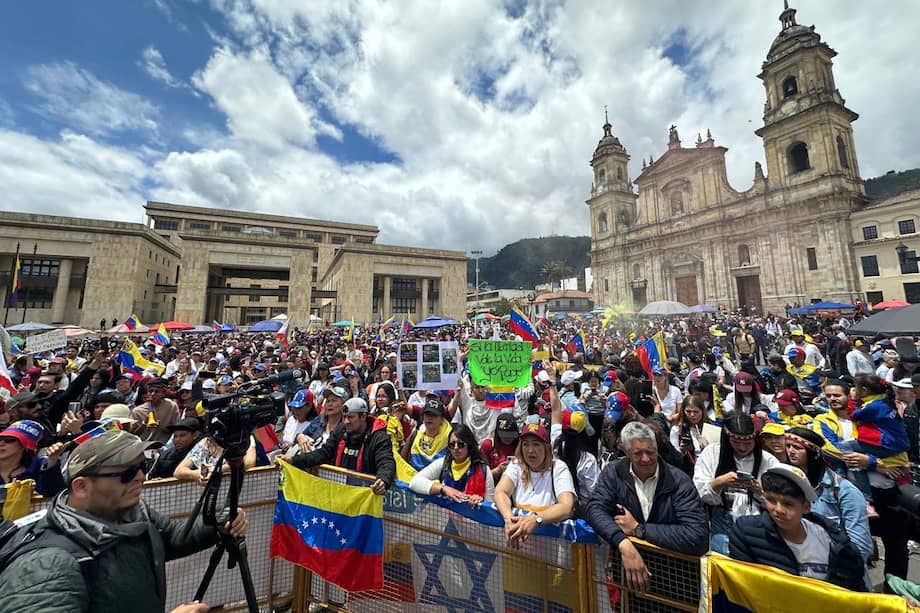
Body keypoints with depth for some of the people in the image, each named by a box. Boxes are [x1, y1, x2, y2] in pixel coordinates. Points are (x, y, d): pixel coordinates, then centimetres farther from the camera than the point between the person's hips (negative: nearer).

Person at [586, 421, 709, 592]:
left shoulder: (679, 481, -11)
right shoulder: (613, 472, -6)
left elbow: (698, 536, -20)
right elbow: (595, 509, -14)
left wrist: (638, 529, -17)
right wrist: (624, 544, -31)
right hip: (623, 561, 0)